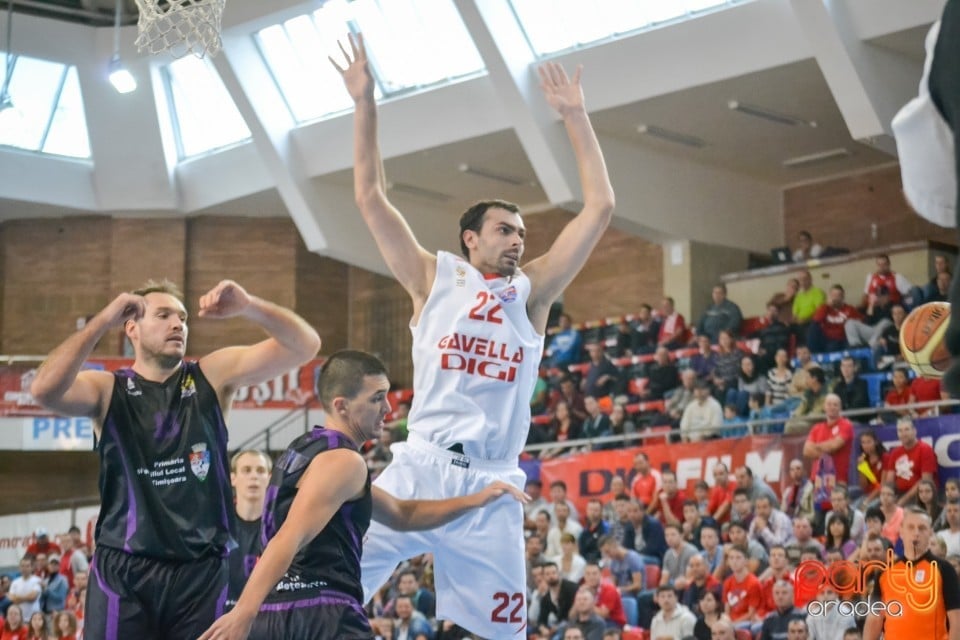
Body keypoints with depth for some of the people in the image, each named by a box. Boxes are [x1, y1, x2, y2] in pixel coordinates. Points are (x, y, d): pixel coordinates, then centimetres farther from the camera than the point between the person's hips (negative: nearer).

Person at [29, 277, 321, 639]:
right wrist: (104, 321, -18)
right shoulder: (106, 390, 4)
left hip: (202, 572, 2)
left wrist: (250, 307, -17)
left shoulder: (214, 376, 8)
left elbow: (305, 346, 1)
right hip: (124, 571, -1)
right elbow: (44, 390, -17)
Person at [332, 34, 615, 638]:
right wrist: (365, 104, 2)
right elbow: (371, 197, 7)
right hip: (421, 470, -2)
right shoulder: (434, 279, 10)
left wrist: (576, 116, 12)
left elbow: (600, 208, 11)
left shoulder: (532, 292, 13)